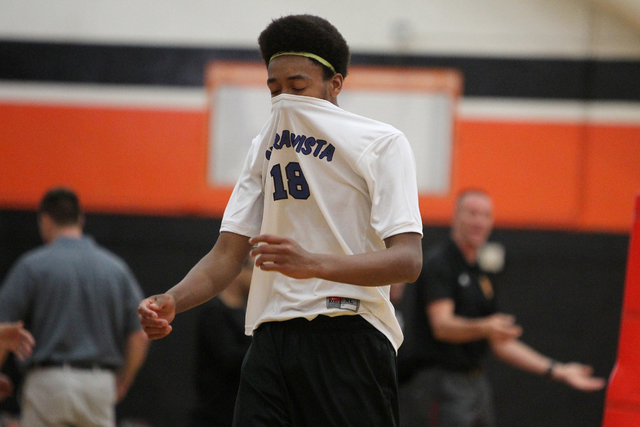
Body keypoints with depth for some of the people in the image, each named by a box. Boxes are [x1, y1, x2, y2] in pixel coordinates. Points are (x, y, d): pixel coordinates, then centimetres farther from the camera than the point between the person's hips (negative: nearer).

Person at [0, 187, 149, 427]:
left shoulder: (33, 265, -3)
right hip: (101, 385, 3)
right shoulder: (116, 267, 7)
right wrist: (120, 386, 15)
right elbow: (139, 337, 4)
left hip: (49, 381, -3)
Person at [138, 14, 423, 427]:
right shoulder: (264, 147, 20)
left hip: (347, 339, -5)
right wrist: (171, 301, -5)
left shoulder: (383, 143, 0)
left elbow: (408, 260, -12)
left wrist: (314, 264, -28)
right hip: (271, 342, 5)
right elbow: (228, 254, 16)